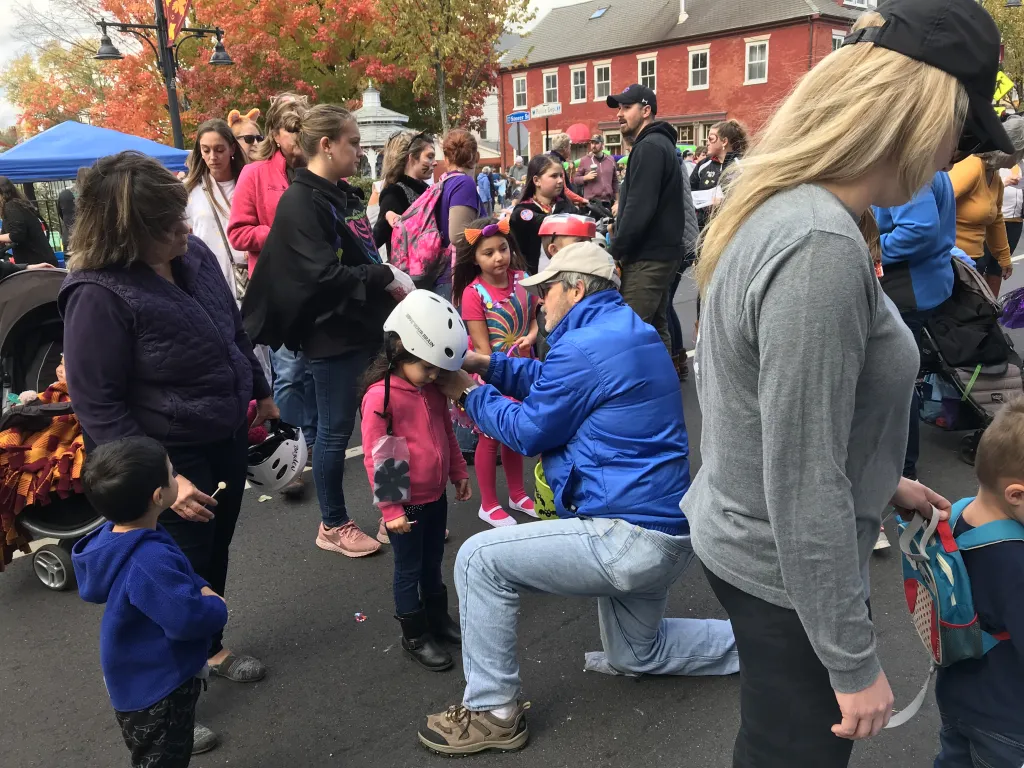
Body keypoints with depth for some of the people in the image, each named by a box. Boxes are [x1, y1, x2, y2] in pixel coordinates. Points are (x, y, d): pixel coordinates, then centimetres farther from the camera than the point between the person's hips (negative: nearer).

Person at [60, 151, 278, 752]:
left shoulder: (194, 254, -4)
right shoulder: (98, 295, -26)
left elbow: (234, 330, 11)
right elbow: (97, 406, -23)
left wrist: (260, 391, 20)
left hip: (227, 437, 7)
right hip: (170, 455, -7)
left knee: (216, 550, 23)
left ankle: (211, 647, 48)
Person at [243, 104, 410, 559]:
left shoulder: (345, 195, 12)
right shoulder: (300, 202, -15)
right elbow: (324, 275, -24)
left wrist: (392, 284, 3)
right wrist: (387, 277, -18)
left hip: (368, 326, 8)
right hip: (333, 334, -8)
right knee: (337, 429, 4)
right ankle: (332, 526, 21)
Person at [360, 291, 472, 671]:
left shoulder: (433, 388, 1)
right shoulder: (380, 395, -23)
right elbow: (376, 459, -21)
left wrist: (459, 473, 18)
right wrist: (390, 509, -18)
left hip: (436, 496, 7)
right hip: (406, 503, -7)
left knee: (433, 563, 22)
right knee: (409, 569, 10)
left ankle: (438, 619, 40)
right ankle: (415, 636, 25)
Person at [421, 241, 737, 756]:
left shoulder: (585, 345, -18)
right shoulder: (630, 330, 12)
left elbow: (527, 432, -8)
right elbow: (552, 381, 20)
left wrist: (469, 392, 5)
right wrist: (487, 364, 10)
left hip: (629, 537, -11)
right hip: (669, 526, 11)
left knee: (480, 560, -7)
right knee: (635, 655, 29)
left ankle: (492, 712, 4)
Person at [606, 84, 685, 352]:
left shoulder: (649, 148, -14)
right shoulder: (660, 144, 19)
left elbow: (640, 208, -22)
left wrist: (616, 249, -13)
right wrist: (621, 246, 15)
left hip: (647, 256, -10)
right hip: (661, 252, 10)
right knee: (656, 329, 14)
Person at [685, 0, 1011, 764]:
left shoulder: (782, 208, 1)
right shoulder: (819, 246, -29)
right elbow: (803, 489, -27)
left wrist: (880, 482, 20)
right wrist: (854, 661, -17)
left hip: (752, 541, 9)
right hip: (785, 569, -8)